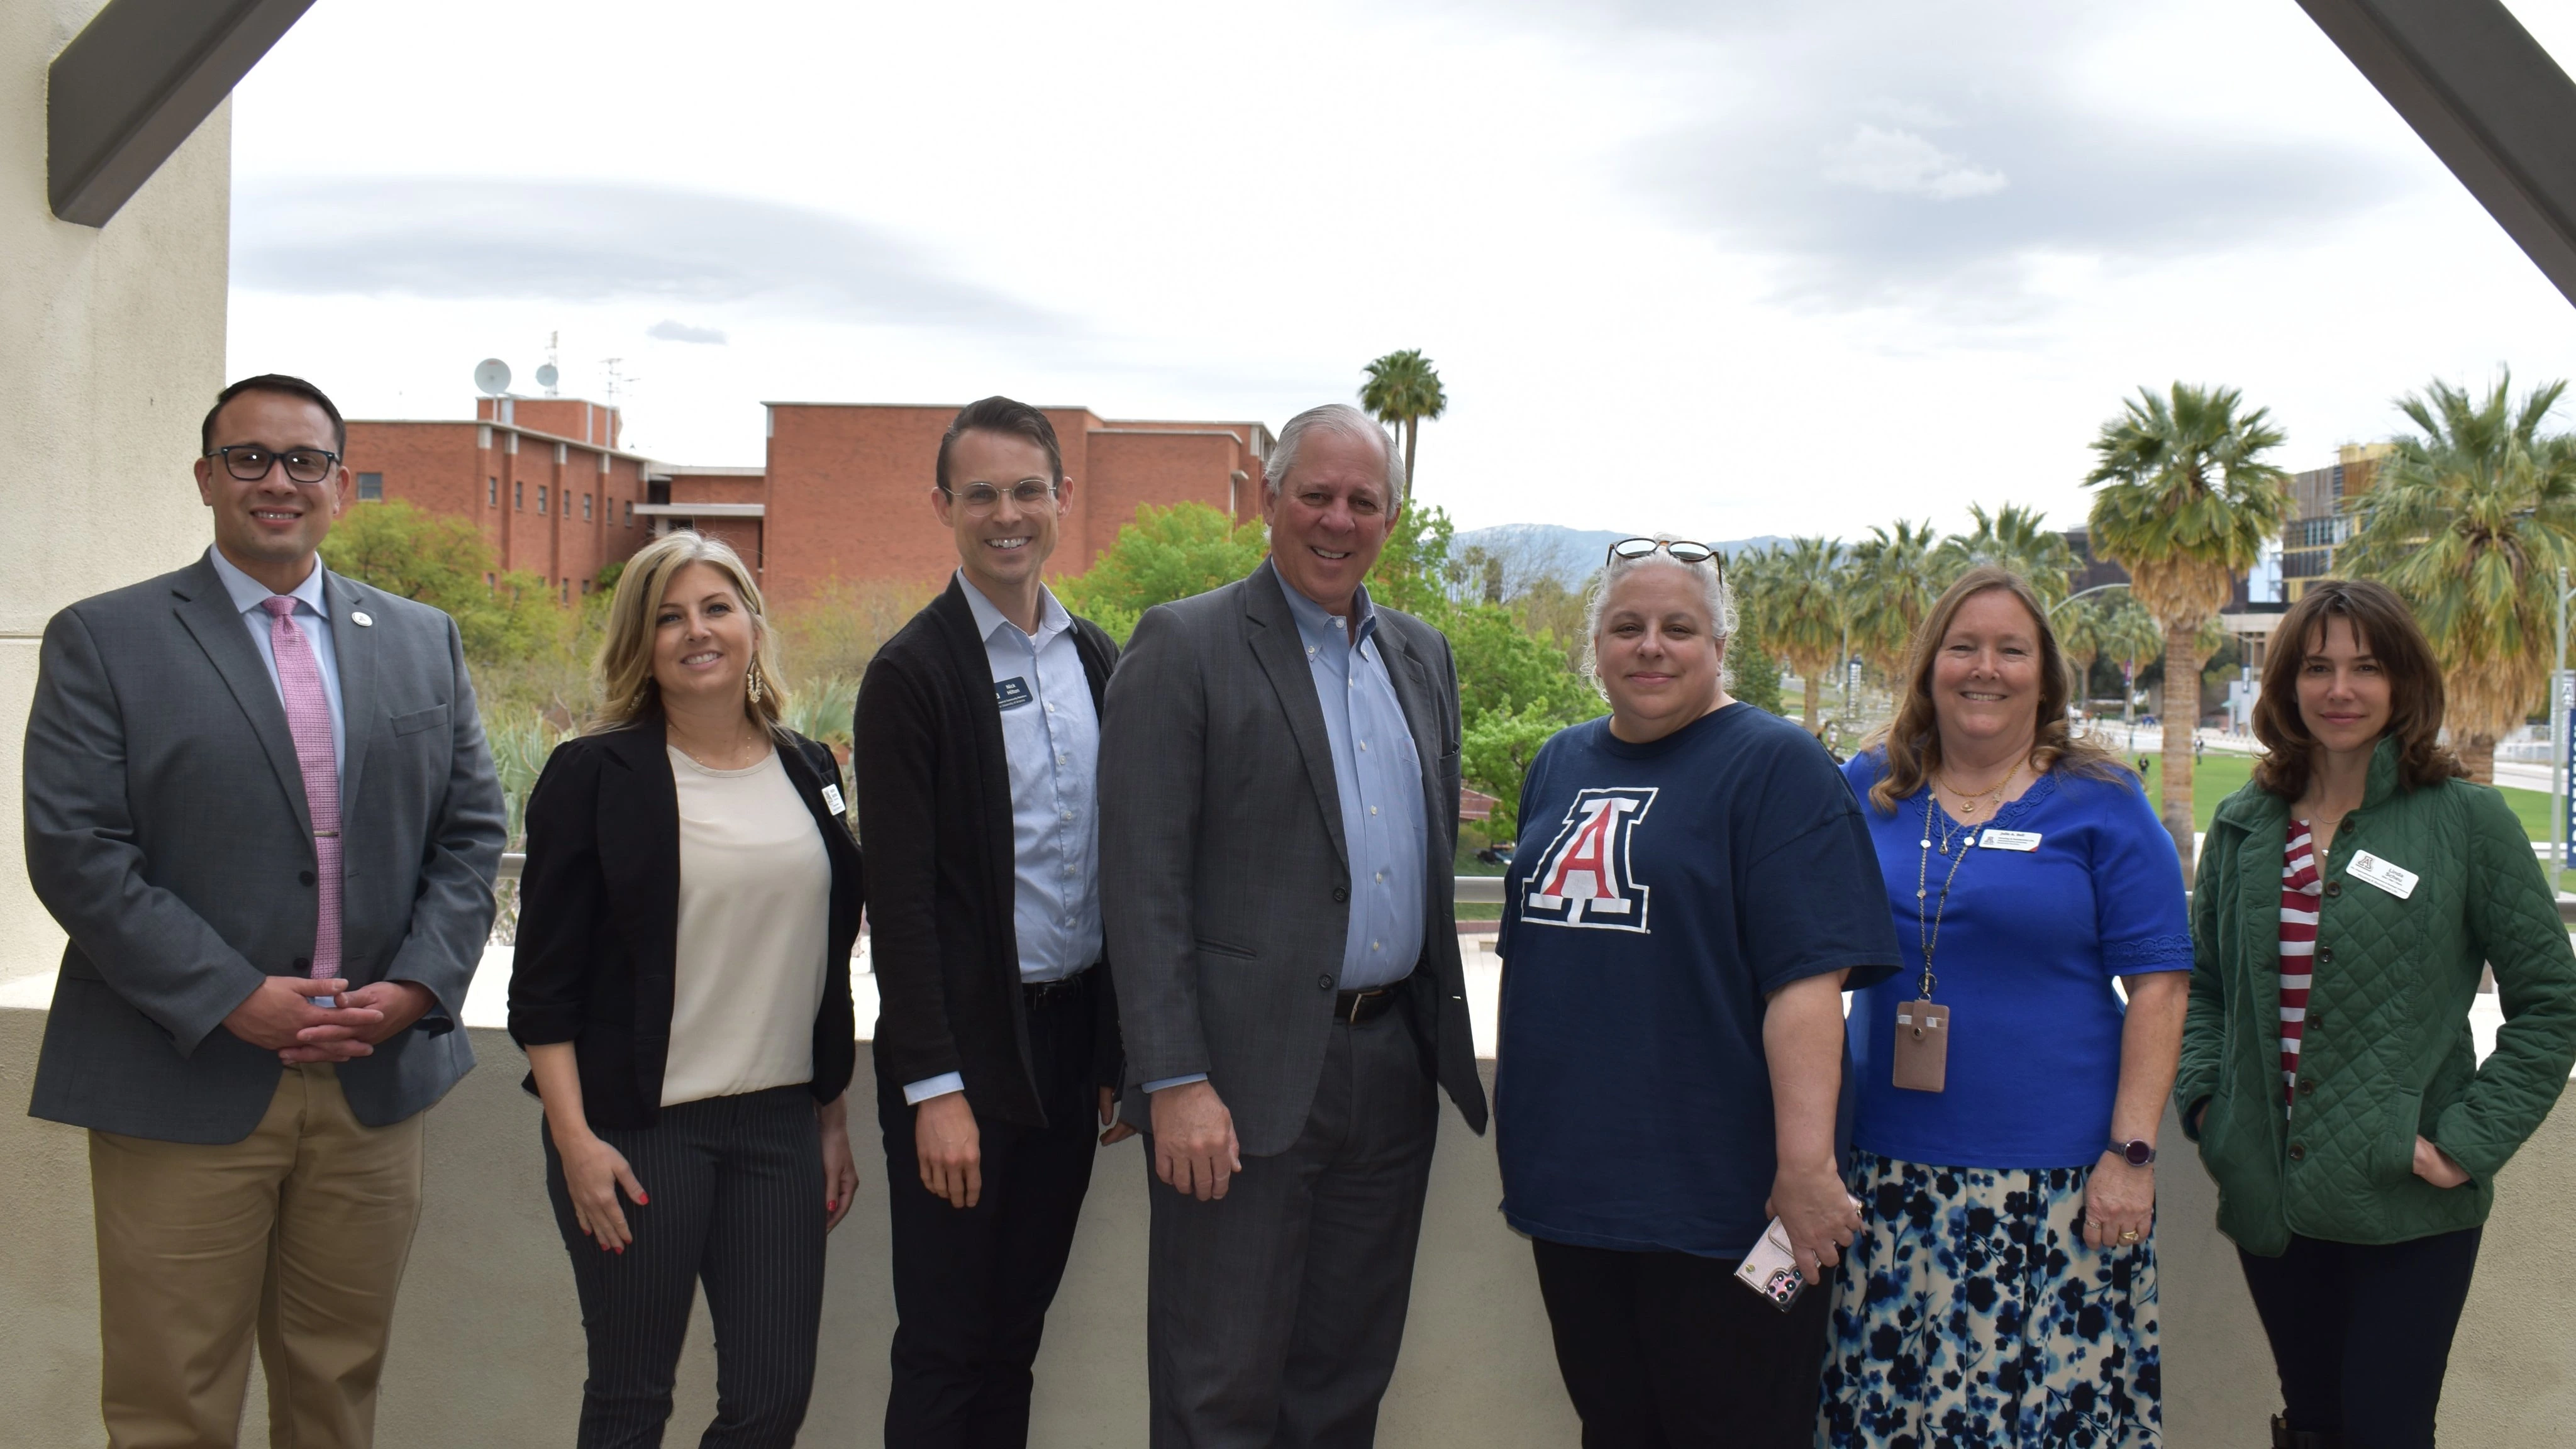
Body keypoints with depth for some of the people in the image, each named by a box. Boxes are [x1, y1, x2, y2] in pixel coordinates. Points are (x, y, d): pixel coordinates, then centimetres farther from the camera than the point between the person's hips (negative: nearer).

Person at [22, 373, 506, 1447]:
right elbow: (75, 853, -8)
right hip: (184, 1087, -3)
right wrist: (237, 1001, -15)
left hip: (378, 1082, 3)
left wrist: (417, 985, -6)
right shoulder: (101, 641, 0)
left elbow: (471, 832, 9)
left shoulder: (423, 642, 11)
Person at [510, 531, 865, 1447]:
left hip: (780, 1123, 4)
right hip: (636, 1129, -4)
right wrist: (574, 1139, -12)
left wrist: (834, 1120, 13)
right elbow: (544, 981, -5)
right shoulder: (594, 775, -4)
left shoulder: (809, 773, 9)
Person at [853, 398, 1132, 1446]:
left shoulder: (1097, 661, 9)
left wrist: (1122, 1051, 9)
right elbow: (899, 898, -13)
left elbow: (1118, 862, 11)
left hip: (1072, 1039, 5)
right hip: (964, 1046, -5)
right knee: (946, 1349, 5)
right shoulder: (912, 672, -9)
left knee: (1017, 1333, 16)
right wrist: (935, 1088, -16)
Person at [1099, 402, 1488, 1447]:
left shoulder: (1423, 656, 14)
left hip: (1396, 1064, 6)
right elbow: (1143, 883, -11)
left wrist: (1443, 1031, 12)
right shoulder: (1184, 646, -6)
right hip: (1252, 1073, -6)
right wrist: (1175, 1082, -17)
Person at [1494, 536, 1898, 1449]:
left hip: (1715, 1198, -6)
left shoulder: (1775, 766, -8)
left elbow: (1808, 975, -17)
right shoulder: (1561, 765, 13)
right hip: (1571, 1182, 6)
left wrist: (1805, 1163, -23)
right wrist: (1518, 1093, 18)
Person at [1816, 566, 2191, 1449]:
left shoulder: (2099, 803, 0)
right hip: (1887, 1174, 3)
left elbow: (2156, 982, -3)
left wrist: (2130, 1152, -9)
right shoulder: (1868, 789, 8)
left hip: (2053, 1179, -3)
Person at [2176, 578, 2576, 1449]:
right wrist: (2203, 1099, 2)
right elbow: (2202, 983, 16)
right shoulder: (2244, 826, 6)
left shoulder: (2466, 820, -5)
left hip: (2408, 1211, -3)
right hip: (2268, 1198, 4)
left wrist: (2471, 1141, -10)